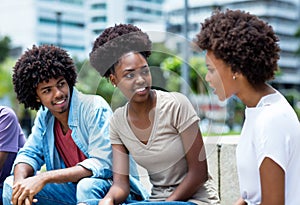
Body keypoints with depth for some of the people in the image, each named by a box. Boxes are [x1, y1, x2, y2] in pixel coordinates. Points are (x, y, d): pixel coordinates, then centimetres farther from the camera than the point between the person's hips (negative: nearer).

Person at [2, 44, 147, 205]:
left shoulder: (95, 108, -19)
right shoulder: (44, 115, 3)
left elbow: (102, 164, -25)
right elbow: (29, 154, 7)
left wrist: (44, 178, -29)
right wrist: (20, 183, -18)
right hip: (74, 188, 6)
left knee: (87, 185, -38)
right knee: (11, 184, -4)